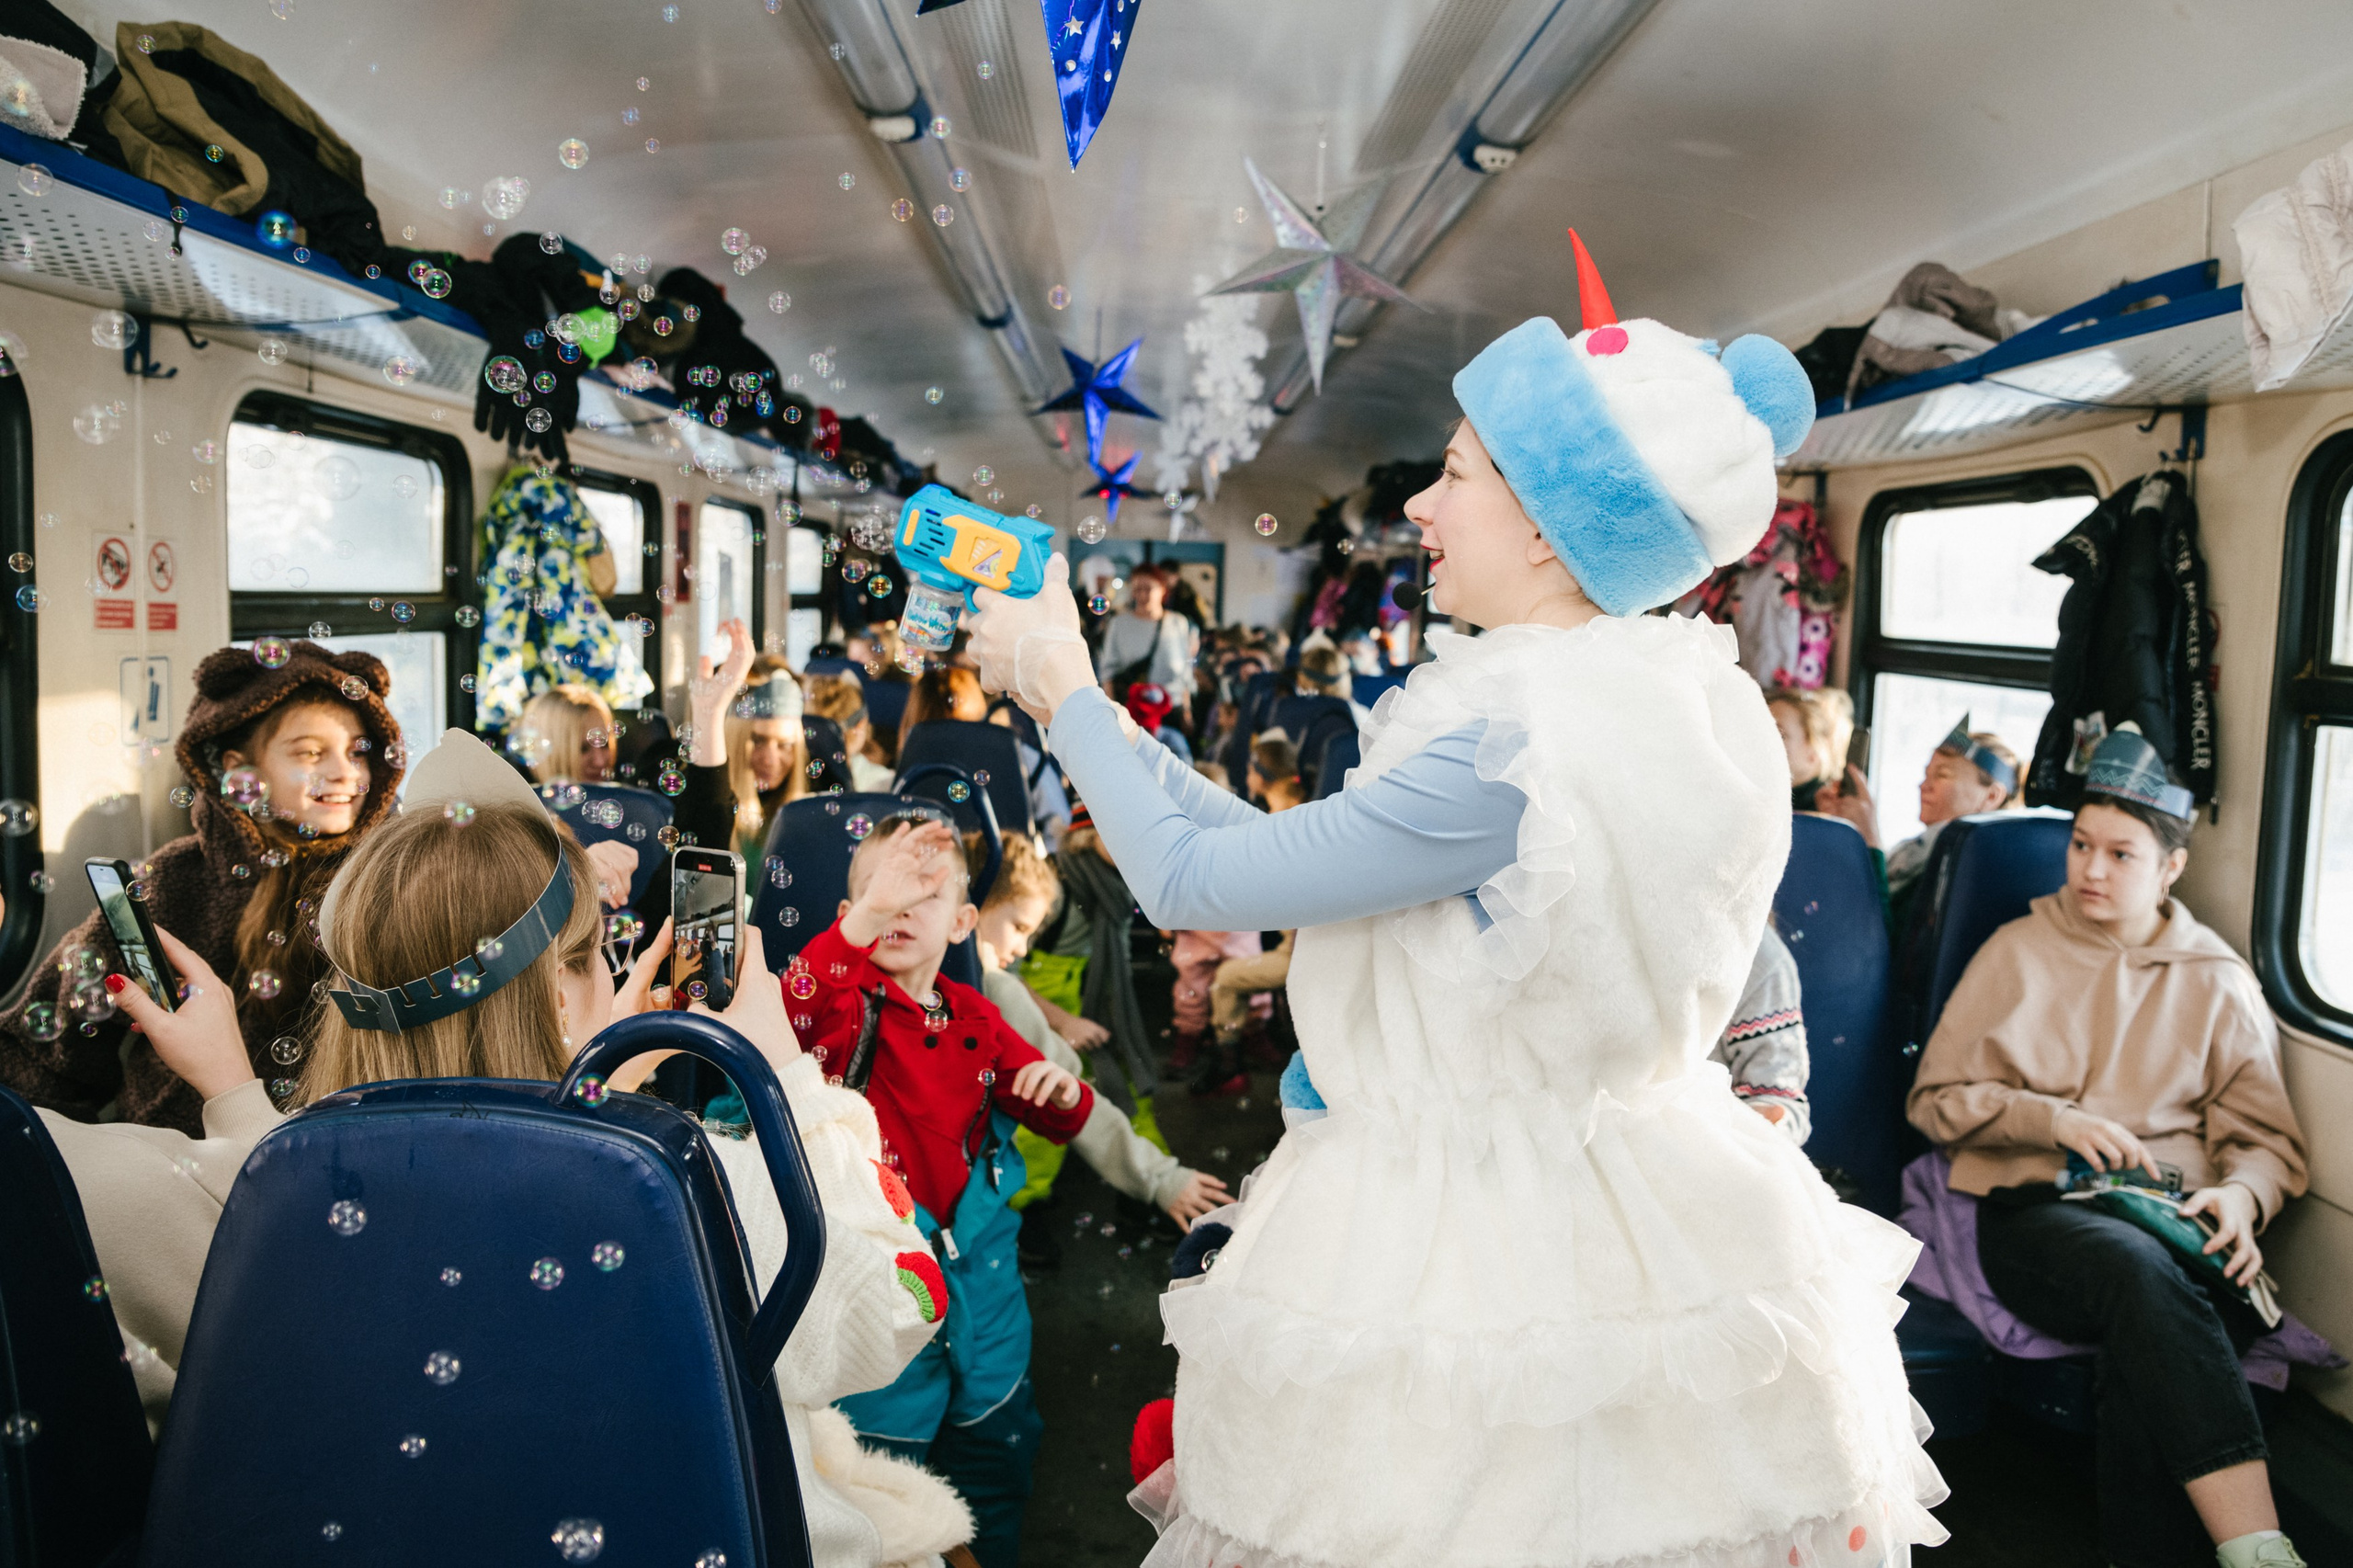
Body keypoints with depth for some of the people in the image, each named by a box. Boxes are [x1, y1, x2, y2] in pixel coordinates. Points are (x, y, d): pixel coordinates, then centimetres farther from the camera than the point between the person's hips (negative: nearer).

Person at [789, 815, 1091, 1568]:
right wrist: (866, 914, -51)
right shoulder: (846, 1006, -13)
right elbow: (790, 1013, -39)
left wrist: (1062, 1090, -14)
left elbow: (1058, 1118, 11)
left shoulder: (976, 1020, 2)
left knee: (998, 1436, 20)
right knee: (884, 1444, 9)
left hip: (978, 1268, 5)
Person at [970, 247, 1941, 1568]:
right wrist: (1083, 707, 8)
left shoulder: (1513, 750, -27)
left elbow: (1192, 880, -18)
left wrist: (1066, 687, -3)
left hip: (1474, 1261, -8)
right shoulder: (1672, 710, 2)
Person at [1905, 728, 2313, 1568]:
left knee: (2150, 1340, -36)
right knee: (2141, 1271, -37)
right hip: (2033, 1208, -1)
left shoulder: (2220, 981, 16)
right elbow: (1935, 1098, 9)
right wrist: (2054, 1120, -7)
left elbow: (2269, 1137, 15)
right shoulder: (2020, 950, 12)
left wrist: (2242, 1193, -8)